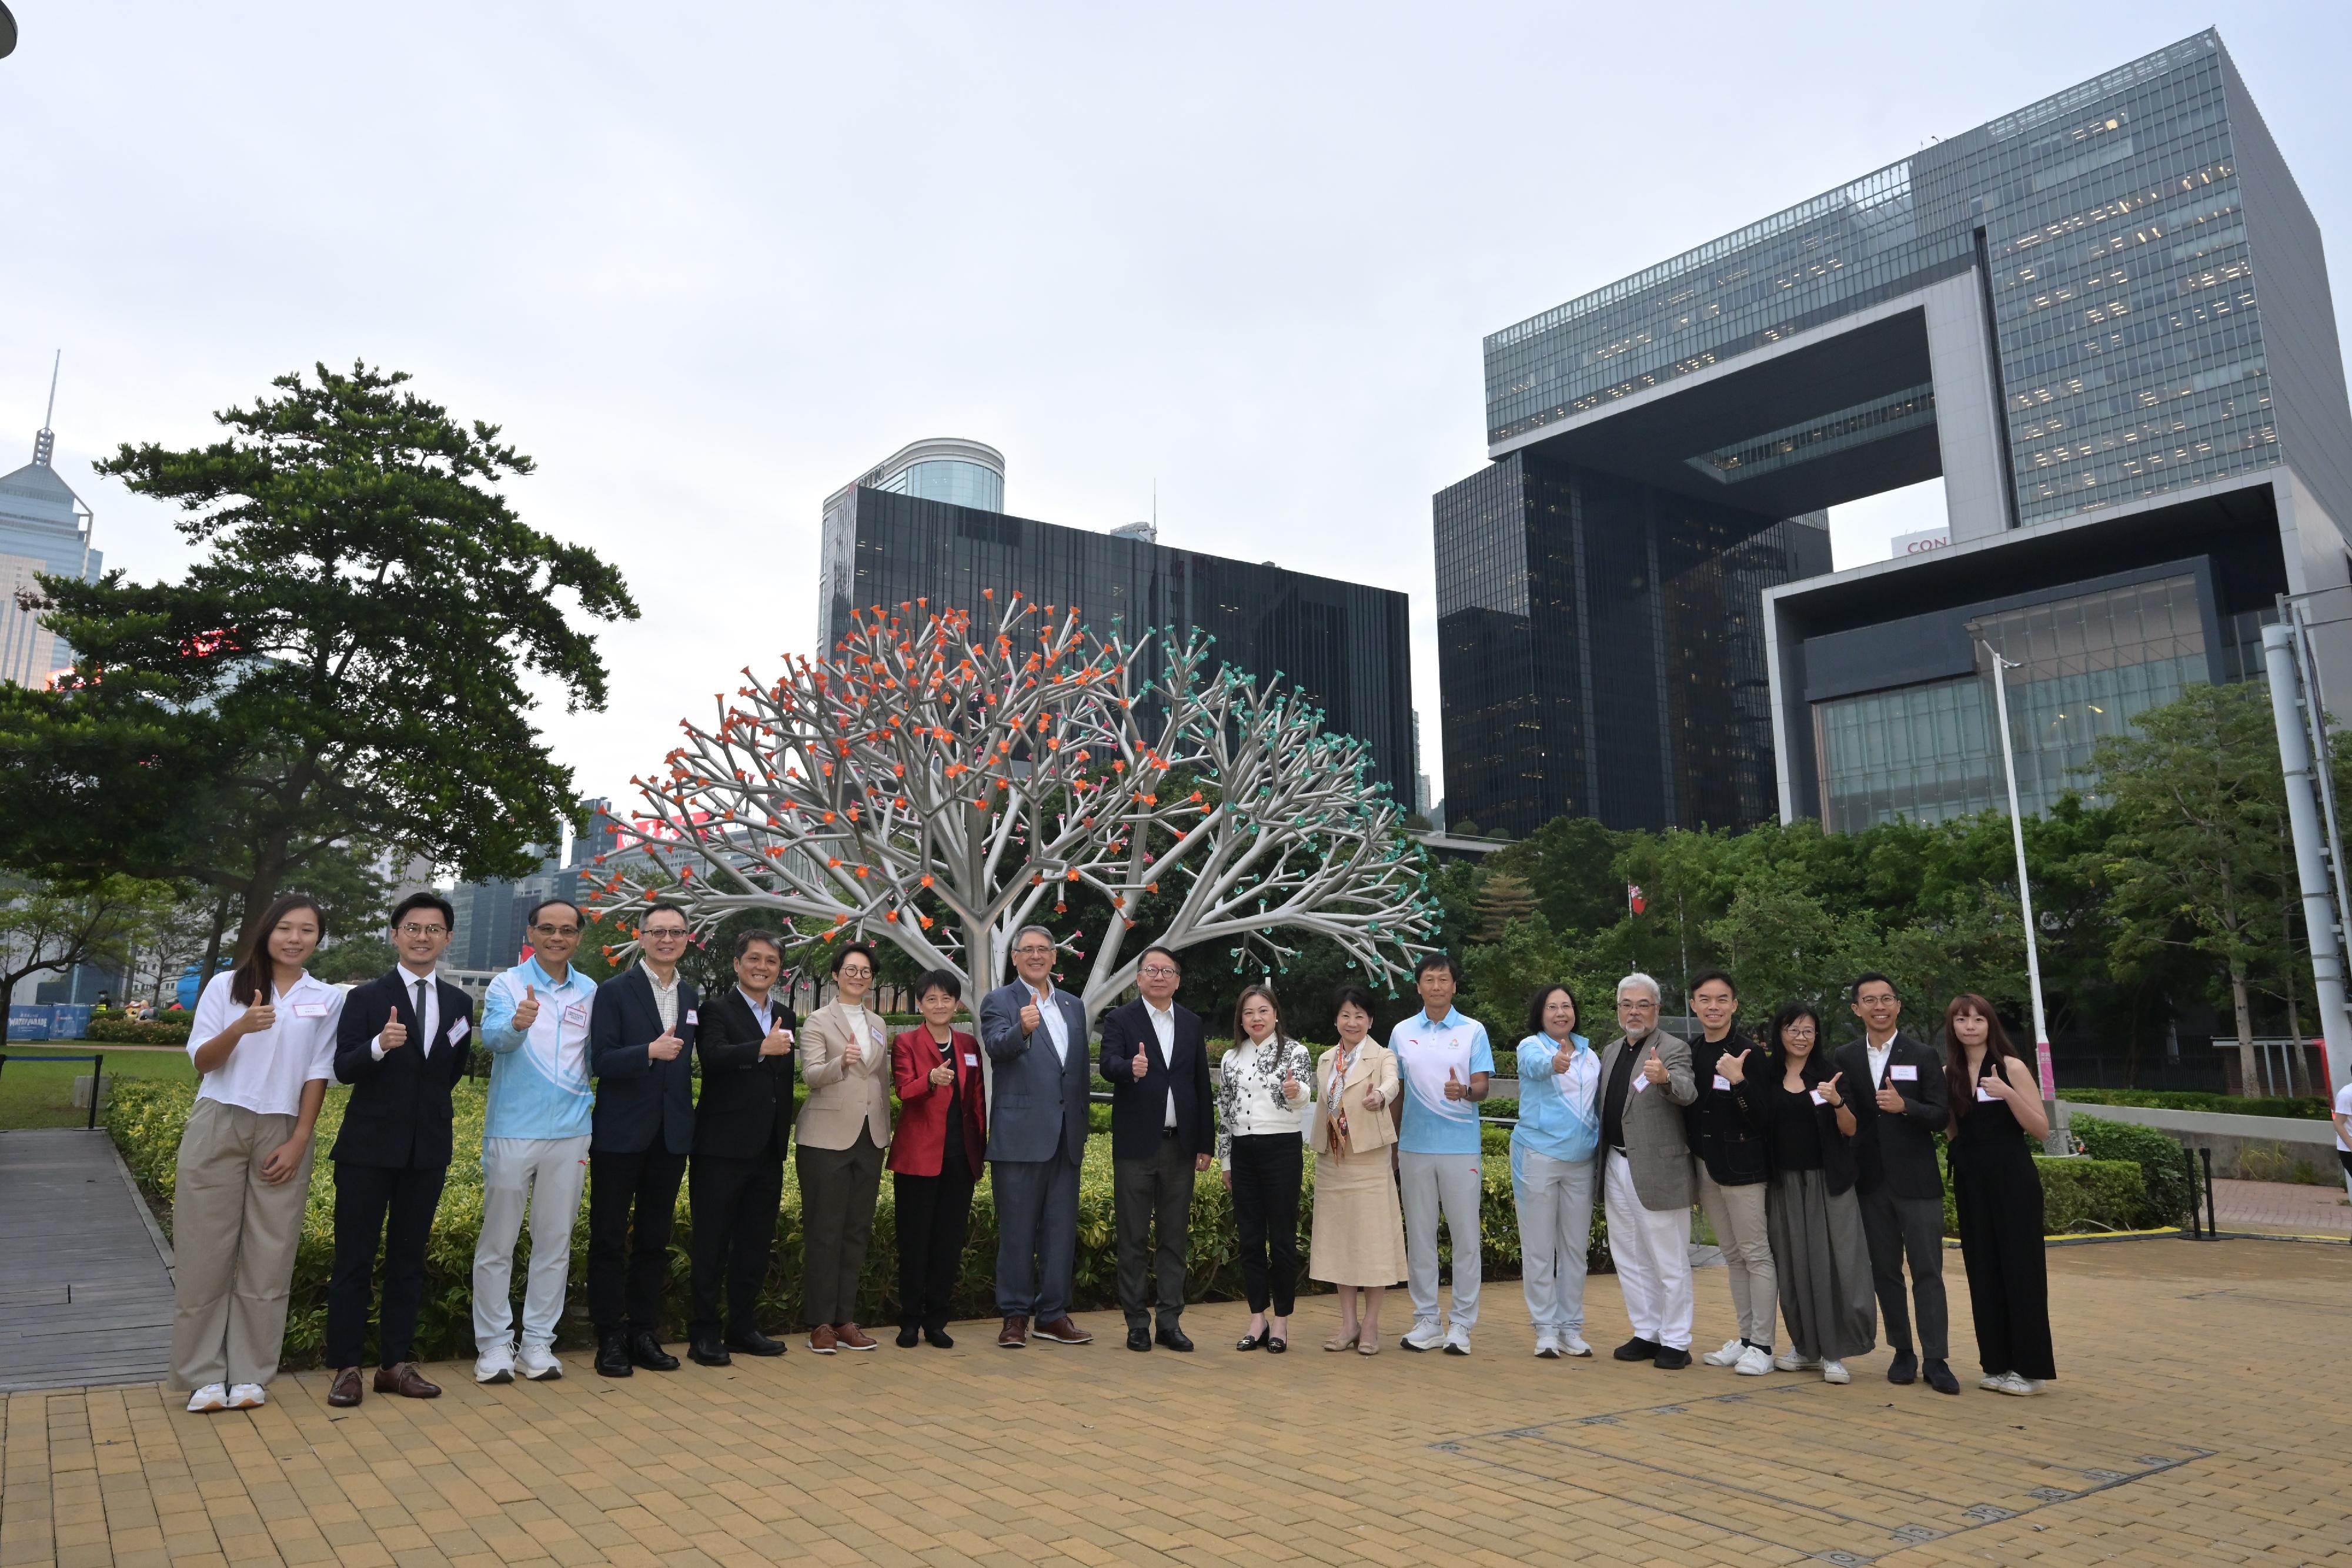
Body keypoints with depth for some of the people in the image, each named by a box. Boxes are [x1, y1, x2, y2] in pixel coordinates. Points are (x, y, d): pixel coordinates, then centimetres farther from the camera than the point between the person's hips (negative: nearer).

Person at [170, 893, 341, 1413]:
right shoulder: (226, 985, 2)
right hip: (217, 1129, 0)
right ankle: (204, 1374, 13)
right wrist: (240, 1028, -22)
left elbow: (317, 1075, 3)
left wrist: (298, 1144, -4)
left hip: (282, 1135, 0)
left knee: (268, 1257, 3)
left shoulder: (326, 999, 4)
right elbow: (201, 1061, -2)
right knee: (207, 1251, 2)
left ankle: (249, 1373, 12)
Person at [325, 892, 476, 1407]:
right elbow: (342, 1069, -11)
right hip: (369, 1147, -3)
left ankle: (395, 1364, 19)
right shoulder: (366, 998, -4)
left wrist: (436, 1108, 11)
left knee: (408, 1259, 11)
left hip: (428, 1148, 4)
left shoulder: (460, 1004, 7)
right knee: (355, 1259, 3)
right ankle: (346, 1367, 13)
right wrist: (379, 1045, -28)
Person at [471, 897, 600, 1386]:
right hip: (511, 1131, -3)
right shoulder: (507, 984, -2)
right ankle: (493, 1345, 14)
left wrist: (591, 1105, 4)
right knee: (497, 1243, 4)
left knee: (555, 1244, 8)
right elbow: (492, 1037, -20)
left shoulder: (589, 992, 8)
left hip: (569, 1134, 3)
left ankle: (538, 1343, 17)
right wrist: (517, 1023, -41)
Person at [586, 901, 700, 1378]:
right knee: (609, 1239, 4)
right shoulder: (614, 991, -6)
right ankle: (610, 1339, 13)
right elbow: (600, 1061, -14)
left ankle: (644, 1334, 21)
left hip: (671, 1136, 5)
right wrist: (650, 1052, -29)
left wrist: (687, 1117, 14)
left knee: (654, 1240, 11)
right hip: (621, 1136, -5)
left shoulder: (691, 996, 10)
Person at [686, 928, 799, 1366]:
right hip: (723, 1147, -6)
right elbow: (712, 1055, -26)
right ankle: (704, 1334, 10)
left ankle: (743, 1327, 24)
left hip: (768, 1149, 6)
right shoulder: (717, 1010, -6)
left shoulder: (785, 1017, 14)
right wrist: (762, 1049, -40)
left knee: (756, 1243, 13)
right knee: (712, 1244, 2)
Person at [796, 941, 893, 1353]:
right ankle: (820, 1323, 7)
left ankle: (845, 1319, 14)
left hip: (870, 1137, 5)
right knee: (824, 1231, -1)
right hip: (828, 1137, -5)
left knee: (858, 1230, 7)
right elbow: (811, 1074, -14)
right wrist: (842, 1062, -34)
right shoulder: (819, 1021, -1)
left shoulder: (878, 1024, 14)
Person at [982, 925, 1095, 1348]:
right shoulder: (999, 1002, -2)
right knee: (1017, 1229, 2)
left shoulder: (1073, 1006, 15)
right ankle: (1016, 1316, 12)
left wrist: (1082, 1128, 14)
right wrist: (1022, 1029, -43)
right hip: (1021, 1134, -5)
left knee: (1062, 1229, 9)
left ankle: (1053, 1316, 19)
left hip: (1066, 1137, 5)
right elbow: (998, 1047, -22)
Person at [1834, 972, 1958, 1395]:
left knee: (1928, 1273, -1)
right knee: (1885, 1273, 8)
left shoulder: (1923, 1057, 0)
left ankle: (1936, 1360, 4)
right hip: (1871, 1182, 2)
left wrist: (1904, 1106, -21)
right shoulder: (1845, 1059, 6)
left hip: (1916, 1181, -2)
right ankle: (1903, 1352, 19)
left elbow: (1941, 1116, -6)